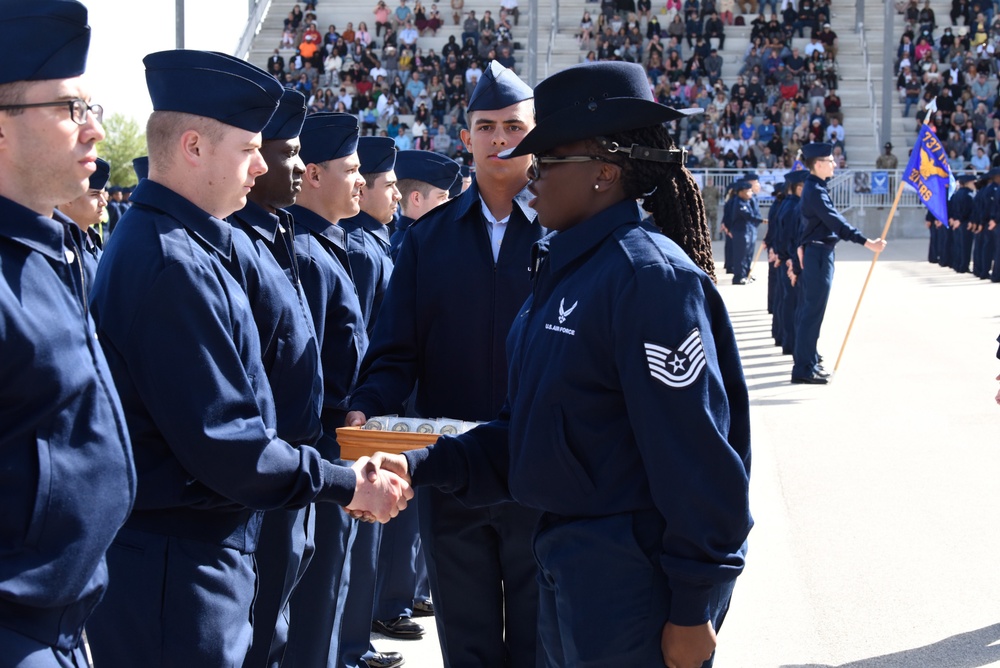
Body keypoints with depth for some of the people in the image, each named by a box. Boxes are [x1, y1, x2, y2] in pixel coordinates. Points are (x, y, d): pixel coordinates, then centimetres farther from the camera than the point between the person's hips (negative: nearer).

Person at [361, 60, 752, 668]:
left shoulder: (650, 274, -19)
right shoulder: (563, 269, 10)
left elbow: (695, 455, -20)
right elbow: (526, 427, 14)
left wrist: (692, 611, -18)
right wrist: (421, 466, 1)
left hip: (633, 583, -9)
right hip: (567, 566, 9)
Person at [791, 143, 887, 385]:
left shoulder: (813, 187, 15)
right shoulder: (816, 190, -18)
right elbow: (835, 221, -28)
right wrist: (866, 242, -33)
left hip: (814, 253, 10)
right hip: (820, 255, -10)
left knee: (808, 310, 15)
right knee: (812, 312, -9)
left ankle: (807, 361, 23)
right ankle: (804, 369, -7)